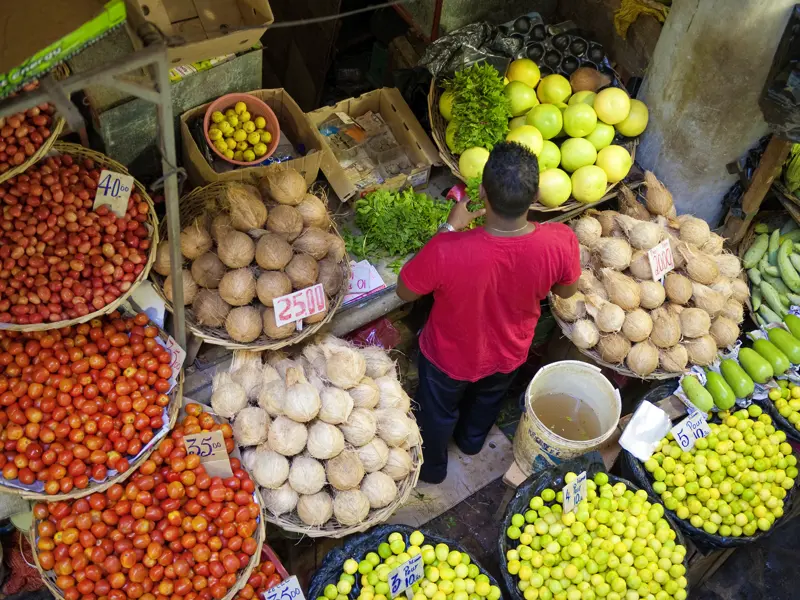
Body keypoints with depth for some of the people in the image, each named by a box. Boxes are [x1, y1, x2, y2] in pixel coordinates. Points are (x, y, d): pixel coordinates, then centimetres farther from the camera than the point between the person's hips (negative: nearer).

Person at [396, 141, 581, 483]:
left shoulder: (446, 251, -43)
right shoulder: (560, 242, -33)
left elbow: (405, 292, -20)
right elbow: (566, 291, -9)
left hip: (450, 357, -2)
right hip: (509, 353, 3)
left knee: (438, 413, 31)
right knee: (488, 400, 37)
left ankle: (431, 467, 60)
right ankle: (472, 440, 68)